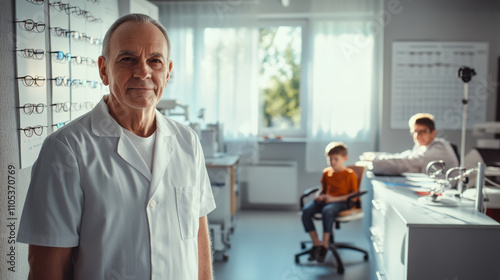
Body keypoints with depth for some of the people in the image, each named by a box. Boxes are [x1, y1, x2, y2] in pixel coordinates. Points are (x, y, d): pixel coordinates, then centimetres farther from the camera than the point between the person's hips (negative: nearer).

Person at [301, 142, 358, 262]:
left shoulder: (350, 174, -1)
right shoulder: (326, 172, 16)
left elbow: (354, 194, -7)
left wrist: (334, 198, -16)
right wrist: (319, 195, 1)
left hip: (341, 202, -6)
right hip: (325, 200, 6)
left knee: (327, 211, -40)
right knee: (306, 210, -23)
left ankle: (325, 243, -23)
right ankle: (316, 242, -13)